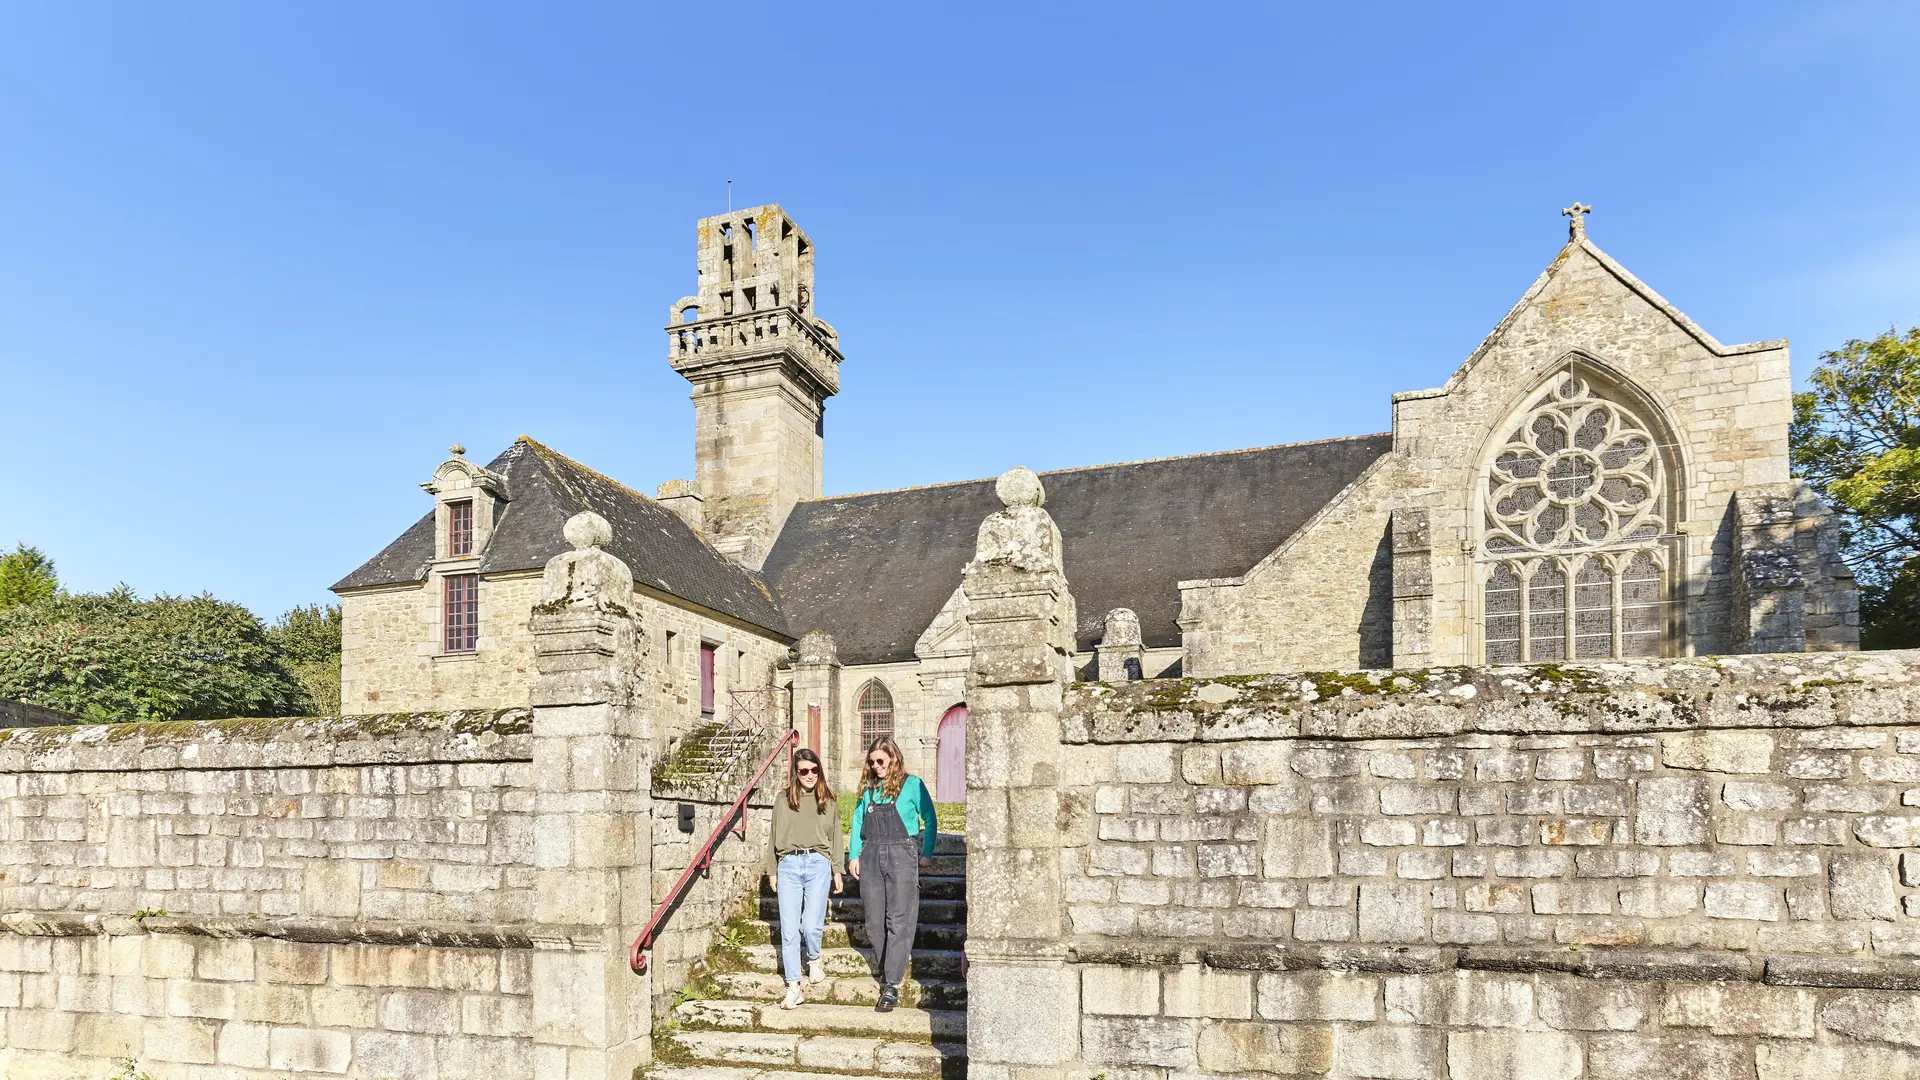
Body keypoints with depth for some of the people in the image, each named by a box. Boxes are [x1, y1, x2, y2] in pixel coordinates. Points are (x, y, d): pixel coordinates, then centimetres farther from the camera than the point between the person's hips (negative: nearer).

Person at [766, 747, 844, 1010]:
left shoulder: (829, 801, 10)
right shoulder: (783, 801, 8)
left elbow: (835, 837, 14)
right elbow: (774, 837, 13)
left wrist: (837, 870, 10)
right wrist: (772, 871, 11)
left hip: (818, 864, -1)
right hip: (788, 865, 1)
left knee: (811, 925, -10)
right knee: (789, 930, -1)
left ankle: (814, 959, 24)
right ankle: (793, 988, 8)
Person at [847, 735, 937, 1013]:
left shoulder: (912, 785, -1)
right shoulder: (868, 789, 12)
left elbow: (929, 819, 5)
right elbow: (857, 822, 16)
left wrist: (926, 853, 2)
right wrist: (853, 855, 8)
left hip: (901, 855, -4)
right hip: (871, 857, 5)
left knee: (899, 921, -6)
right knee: (875, 921, 7)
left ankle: (892, 986, -5)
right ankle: (885, 968, 25)